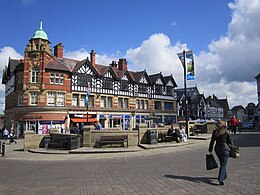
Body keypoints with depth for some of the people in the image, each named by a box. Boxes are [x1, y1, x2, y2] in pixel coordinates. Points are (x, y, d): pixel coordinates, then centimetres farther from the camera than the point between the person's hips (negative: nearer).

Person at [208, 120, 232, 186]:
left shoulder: (214, 132, -1)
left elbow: (212, 141, 2)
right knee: (223, 164, -1)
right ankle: (221, 179, -11)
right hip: (224, 149, -4)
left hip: (217, 149, 4)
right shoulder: (226, 132, -10)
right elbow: (230, 141, -2)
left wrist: (210, 150, 9)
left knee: (222, 163, 23)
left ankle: (224, 175, 38)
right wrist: (230, 144, 22)